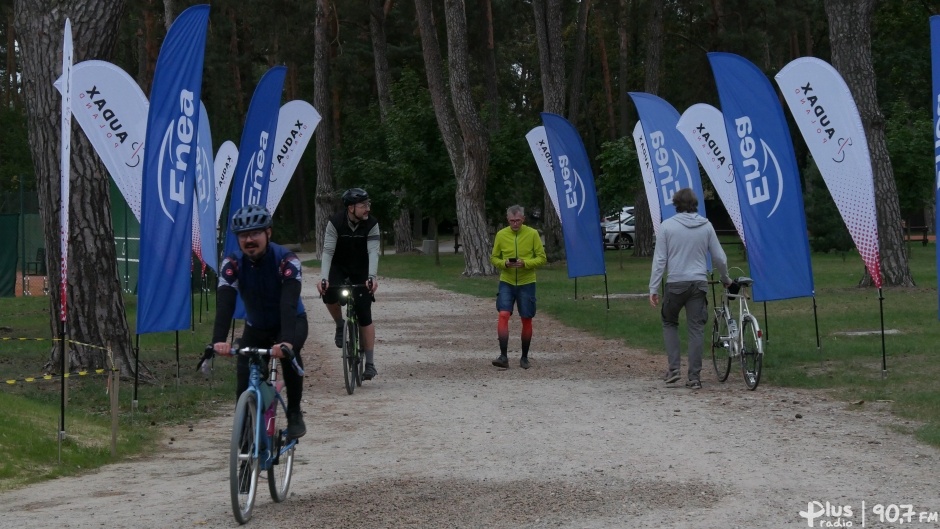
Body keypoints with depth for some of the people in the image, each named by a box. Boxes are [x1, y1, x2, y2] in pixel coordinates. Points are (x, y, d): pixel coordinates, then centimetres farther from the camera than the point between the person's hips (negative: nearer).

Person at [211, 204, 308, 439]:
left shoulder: (286, 260, -28)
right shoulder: (232, 263, -21)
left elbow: (289, 303, -41)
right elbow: (224, 303, -33)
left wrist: (287, 340, -57)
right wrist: (219, 339, -50)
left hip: (292, 322, -3)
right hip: (256, 327, 3)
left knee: (289, 353, -34)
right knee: (245, 384, -13)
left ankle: (294, 414, -16)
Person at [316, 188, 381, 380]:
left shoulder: (371, 225, -20)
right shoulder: (335, 223, -22)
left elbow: (373, 252, -27)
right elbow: (328, 251, -27)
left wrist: (372, 277, -44)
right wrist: (323, 278, -40)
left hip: (361, 270, 0)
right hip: (339, 267, 0)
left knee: (364, 315, -7)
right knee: (329, 293, -32)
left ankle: (370, 363, -1)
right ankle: (340, 325, -2)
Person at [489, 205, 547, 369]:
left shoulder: (532, 234, -4)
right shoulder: (501, 235, 0)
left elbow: (541, 258, -2)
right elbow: (494, 258, 7)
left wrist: (526, 263, -19)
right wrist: (505, 263, -15)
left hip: (526, 283, 0)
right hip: (506, 282, 0)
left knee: (526, 320, 5)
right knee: (503, 315, -15)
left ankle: (524, 357, 19)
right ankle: (503, 356, -14)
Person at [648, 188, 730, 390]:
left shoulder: (667, 226, -4)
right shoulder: (706, 226, 2)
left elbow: (659, 259, -6)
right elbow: (719, 257, 8)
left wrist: (653, 288, -2)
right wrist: (725, 279, 25)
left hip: (676, 284, -1)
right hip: (699, 283, 2)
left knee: (669, 323, 18)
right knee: (696, 329, 5)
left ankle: (673, 368, 6)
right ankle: (694, 377, 4)